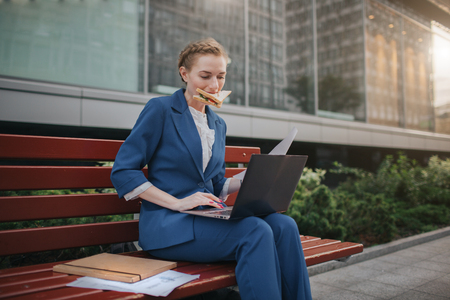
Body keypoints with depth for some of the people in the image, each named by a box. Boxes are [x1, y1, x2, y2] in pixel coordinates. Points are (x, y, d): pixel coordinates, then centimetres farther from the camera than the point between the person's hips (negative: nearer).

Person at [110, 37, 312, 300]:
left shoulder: (218, 125, 18)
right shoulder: (161, 109, -2)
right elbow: (122, 172, -7)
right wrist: (178, 203, -16)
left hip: (210, 218, 6)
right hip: (168, 224, -6)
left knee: (284, 225, -21)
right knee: (256, 231, -30)